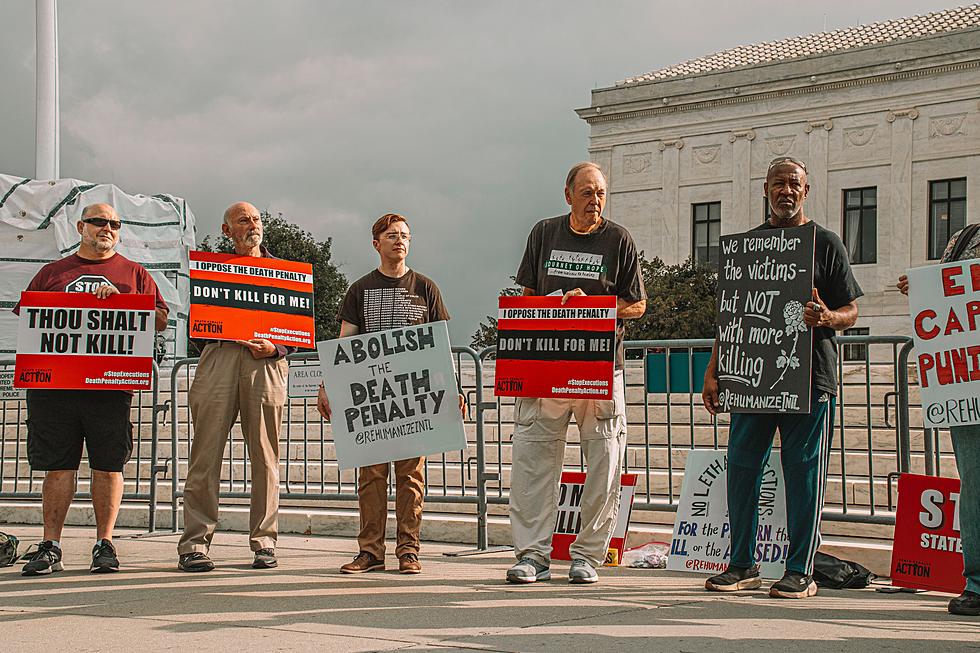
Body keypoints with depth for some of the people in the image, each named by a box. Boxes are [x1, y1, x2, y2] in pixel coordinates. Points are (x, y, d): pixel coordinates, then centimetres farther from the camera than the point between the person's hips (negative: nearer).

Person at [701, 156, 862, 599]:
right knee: (741, 467, 4)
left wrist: (827, 318, -20)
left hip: (809, 379, -4)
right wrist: (713, 370, 11)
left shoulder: (826, 243, 5)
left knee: (804, 474, -2)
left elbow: (851, 312, 4)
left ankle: (800, 571, 5)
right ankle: (742, 565, 14)